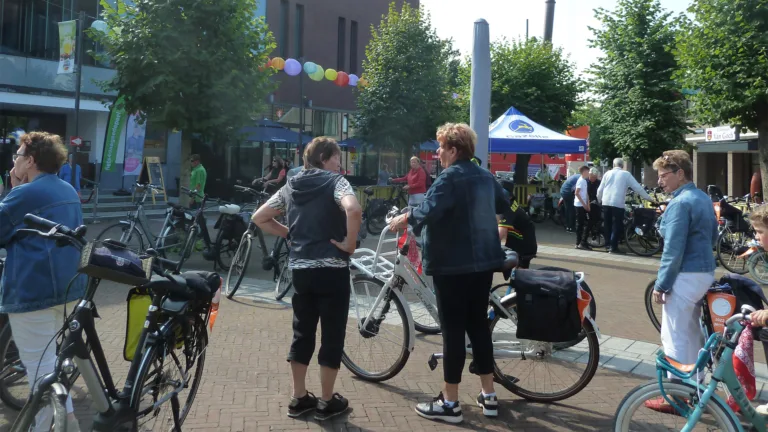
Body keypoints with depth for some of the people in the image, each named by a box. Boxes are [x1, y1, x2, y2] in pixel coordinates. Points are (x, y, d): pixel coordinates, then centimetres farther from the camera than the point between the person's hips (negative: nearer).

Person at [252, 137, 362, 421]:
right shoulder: (335, 182, -8)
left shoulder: (291, 186, 12)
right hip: (332, 269, -6)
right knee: (332, 334, 5)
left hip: (300, 268, 6)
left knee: (302, 333, 15)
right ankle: (327, 402, 14)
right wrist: (349, 242, -16)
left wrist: (289, 234, 14)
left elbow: (259, 218, 14)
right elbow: (353, 209, -28)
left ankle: (298, 398, 23)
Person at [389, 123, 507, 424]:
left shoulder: (450, 177, -13)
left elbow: (429, 211, -29)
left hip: (453, 265, -8)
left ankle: (449, 403, 6)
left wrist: (405, 218, -12)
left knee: (453, 331, -2)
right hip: (483, 262, 8)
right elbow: (504, 205, 30)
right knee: (479, 327, 15)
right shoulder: (486, 176, 13)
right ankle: (489, 396, 22)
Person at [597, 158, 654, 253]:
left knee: (607, 224, 14)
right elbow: (638, 187, 5)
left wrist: (599, 200, 31)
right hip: (618, 203, -3)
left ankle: (607, 245, 20)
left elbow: (600, 189, 13)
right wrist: (649, 198, 13)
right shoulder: (626, 174, 4)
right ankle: (613, 247, -1)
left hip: (606, 202, 3)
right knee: (617, 225, 2)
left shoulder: (607, 173, 12)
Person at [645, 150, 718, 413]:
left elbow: (673, 250, -20)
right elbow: (713, 236, 20)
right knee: (692, 333, 19)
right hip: (706, 272, 10)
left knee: (676, 337, -2)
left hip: (686, 276, -10)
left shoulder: (680, 203, -18)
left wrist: (661, 284, -15)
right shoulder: (704, 198, 11)